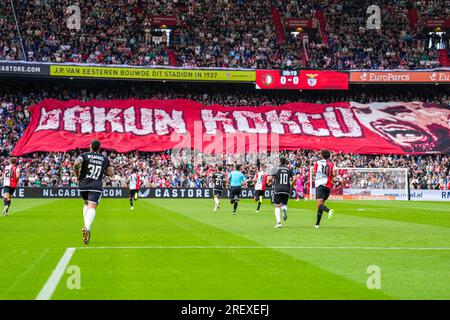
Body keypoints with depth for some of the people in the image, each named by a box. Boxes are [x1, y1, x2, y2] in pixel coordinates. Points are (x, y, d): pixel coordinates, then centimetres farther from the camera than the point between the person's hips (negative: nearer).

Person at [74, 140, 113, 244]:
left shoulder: (85, 155, 2)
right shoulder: (105, 159, 9)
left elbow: (76, 164, -17)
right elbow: (110, 174, 13)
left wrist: (77, 174, -1)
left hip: (83, 185, 1)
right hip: (97, 186, -1)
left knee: (86, 204, 26)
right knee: (92, 207, -12)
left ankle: (86, 226, 15)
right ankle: (87, 227, -38)